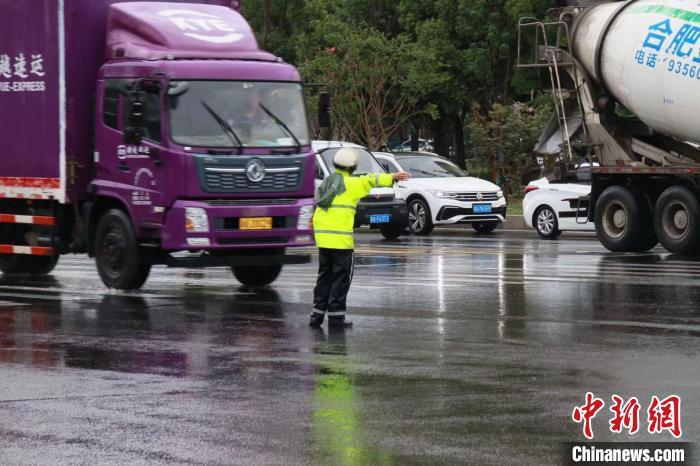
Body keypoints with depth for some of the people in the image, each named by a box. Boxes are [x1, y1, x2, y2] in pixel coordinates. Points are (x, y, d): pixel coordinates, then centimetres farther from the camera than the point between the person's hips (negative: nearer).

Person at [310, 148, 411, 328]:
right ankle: (336, 316, -1)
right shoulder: (350, 183, -7)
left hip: (322, 237, 7)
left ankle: (317, 313, 14)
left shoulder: (326, 183, 18)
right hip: (341, 238, -7)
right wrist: (392, 178, -24)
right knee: (341, 277, 1)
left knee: (324, 276, 15)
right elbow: (370, 180, -18)